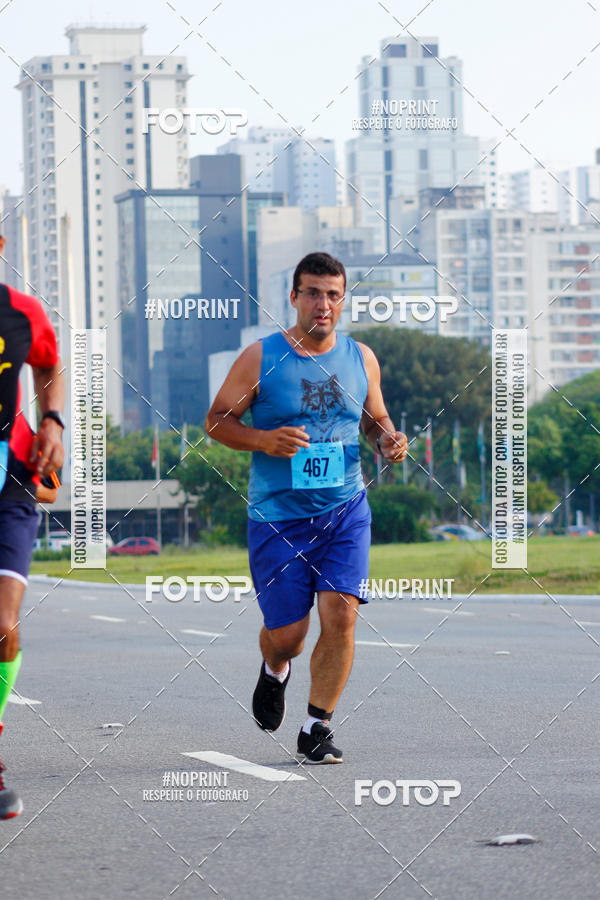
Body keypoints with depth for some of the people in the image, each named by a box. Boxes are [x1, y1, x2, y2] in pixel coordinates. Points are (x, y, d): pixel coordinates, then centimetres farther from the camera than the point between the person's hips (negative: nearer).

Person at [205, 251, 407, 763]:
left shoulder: (361, 358, 6)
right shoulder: (260, 358, -4)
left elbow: (376, 419, 20)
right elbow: (217, 421, 1)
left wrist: (388, 439, -4)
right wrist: (264, 440, -17)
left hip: (344, 512, 2)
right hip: (277, 516, -2)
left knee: (340, 614, -14)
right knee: (287, 632, -1)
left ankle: (317, 728, 0)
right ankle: (275, 672, 38)